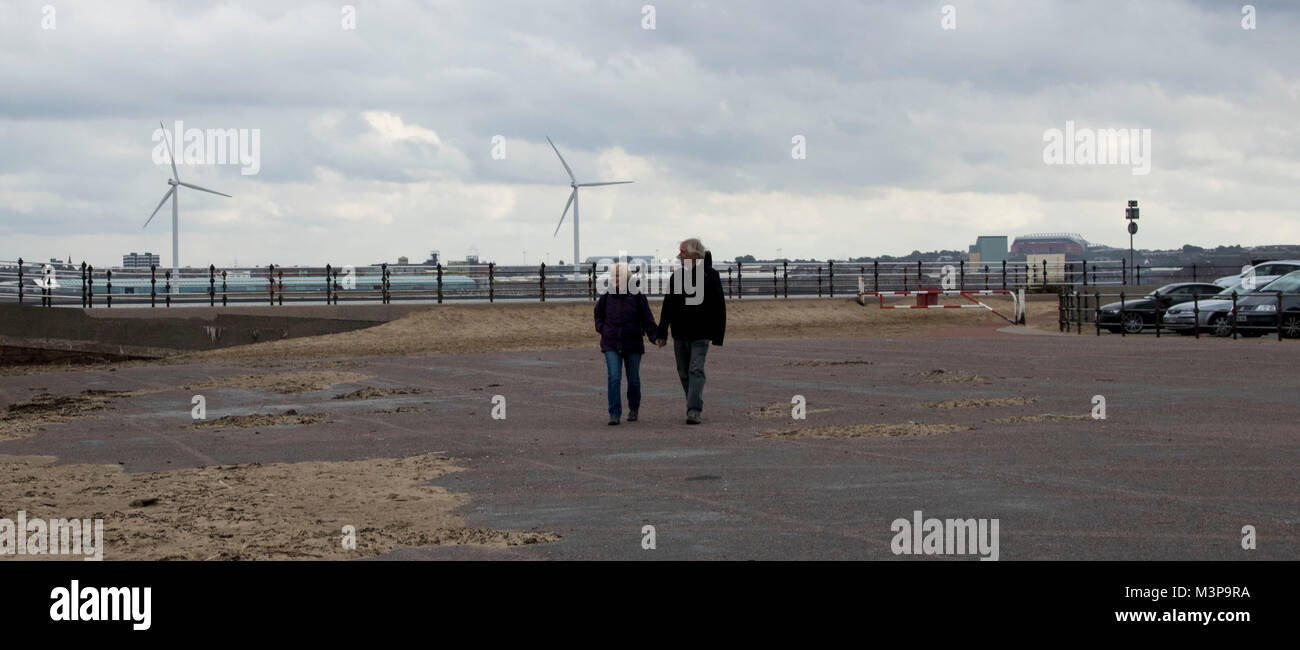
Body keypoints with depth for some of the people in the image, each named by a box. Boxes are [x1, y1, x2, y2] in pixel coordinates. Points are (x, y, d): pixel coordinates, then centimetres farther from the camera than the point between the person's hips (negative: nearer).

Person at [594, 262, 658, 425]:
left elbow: (647, 320, -4)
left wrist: (655, 336, -16)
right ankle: (614, 414, -12)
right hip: (611, 345, 0)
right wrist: (602, 329, 6)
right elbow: (599, 314, 21)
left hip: (632, 344, 0)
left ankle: (633, 409, 32)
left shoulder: (637, 296, -4)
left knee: (633, 380, 9)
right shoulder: (606, 296, 2)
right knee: (614, 378, -13)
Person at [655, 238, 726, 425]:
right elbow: (667, 307, 8)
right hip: (680, 335, 5)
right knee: (684, 373, 9)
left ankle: (694, 411, -18)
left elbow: (719, 308, -6)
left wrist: (718, 336, -10)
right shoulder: (676, 277, 8)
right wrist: (662, 333, 3)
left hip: (700, 335, -5)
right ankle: (695, 406, 23)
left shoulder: (710, 276, -6)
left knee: (696, 371, -13)